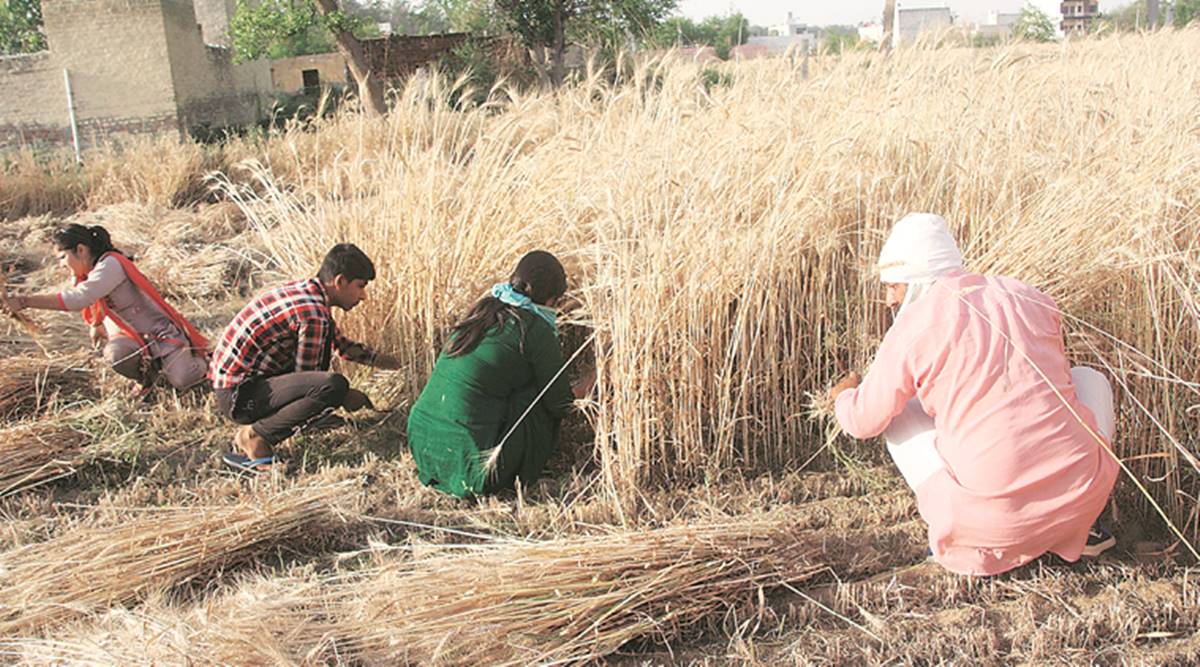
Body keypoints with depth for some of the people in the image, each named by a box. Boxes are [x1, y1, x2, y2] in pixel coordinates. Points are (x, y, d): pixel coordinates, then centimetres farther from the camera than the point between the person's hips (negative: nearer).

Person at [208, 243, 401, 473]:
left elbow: (341, 344, 23)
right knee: (334, 386, -28)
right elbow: (306, 379, -14)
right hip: (237, 395, -10)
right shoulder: (312, 313, -21)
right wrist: (345, 397, 1)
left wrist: (391, 362, 17)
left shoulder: (306, 291, 9)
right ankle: (254, 437, -13)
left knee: (325, 333, 16)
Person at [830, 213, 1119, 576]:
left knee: (898, 413, 20)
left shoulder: (914, 324, -5)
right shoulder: (1028, 298, 9)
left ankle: (961, 540, 10)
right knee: (1089, 379, 31)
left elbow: (863, 421, 4)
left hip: (989, 515, -3)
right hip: (1081, 495, 4)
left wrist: (845, 396, 29)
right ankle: (1083, 526, 21)